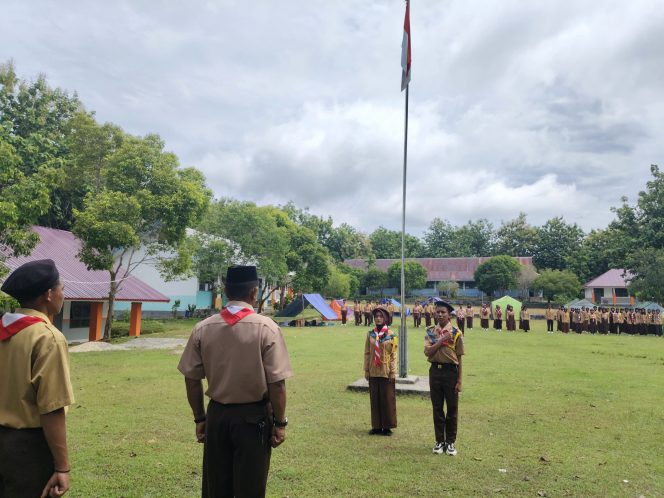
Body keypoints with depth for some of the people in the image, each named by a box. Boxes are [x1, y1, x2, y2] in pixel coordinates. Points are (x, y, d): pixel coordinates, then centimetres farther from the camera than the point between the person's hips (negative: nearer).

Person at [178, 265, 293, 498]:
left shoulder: (202, 328, -4)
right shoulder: (266, 327, -15)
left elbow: (191, 379, 0)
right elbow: (276, 383, -16)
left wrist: (199, 418, 11)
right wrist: (280, 422, -5)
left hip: (217, 415, 3)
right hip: (254, 416, -3)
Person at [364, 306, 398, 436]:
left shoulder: (391, 335, -3)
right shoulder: (370, 334, 3)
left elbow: (393, 355, -3)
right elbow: (367, 353, 6)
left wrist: (393, 372, -7)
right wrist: (366, 370, 3)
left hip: (386, 372, -3)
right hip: (373, 372, 3)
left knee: (388, 399, 3)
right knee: (375, 399, 8)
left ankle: (387, 426, 15)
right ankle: (377, 426, 19)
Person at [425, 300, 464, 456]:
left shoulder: (456, 333, -5)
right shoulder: (430, 332, 2)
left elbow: (459, 359, -3)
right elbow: (427, 352, -11)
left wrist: (459, 381, -5)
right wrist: (442, 340, -17)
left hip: (450, 371, -2)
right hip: (435, 371, 2)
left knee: (452, 408, 7)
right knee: (437, 408, 10)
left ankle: (451, 442, 21)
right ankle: (439, 441, 22)